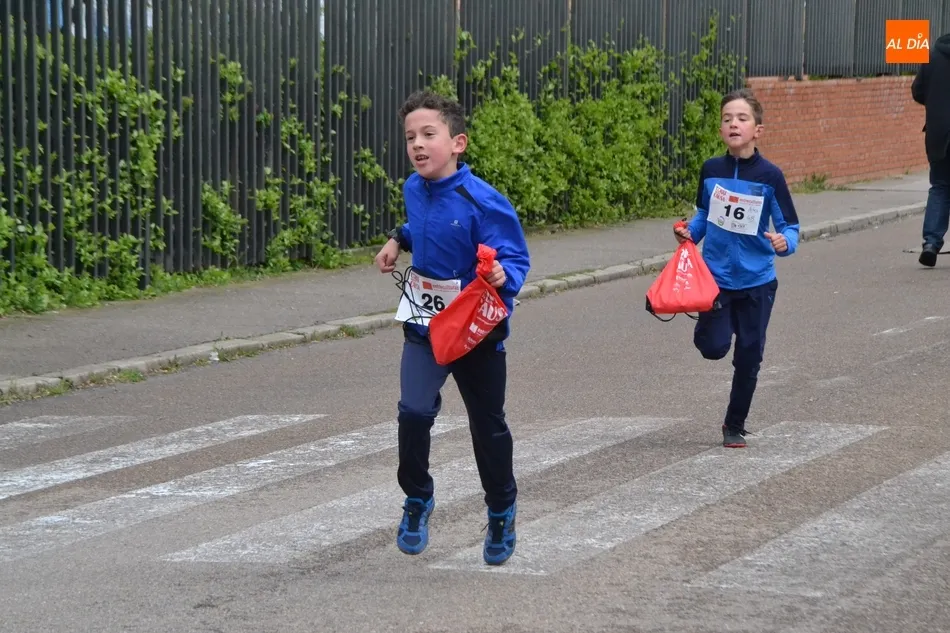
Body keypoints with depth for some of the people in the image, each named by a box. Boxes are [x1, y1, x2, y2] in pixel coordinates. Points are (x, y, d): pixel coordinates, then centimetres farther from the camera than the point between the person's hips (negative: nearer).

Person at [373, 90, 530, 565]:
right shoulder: (414, 189, -3)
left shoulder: (481, 201, -22)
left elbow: (516, 258, -21)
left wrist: (504, 276, -41)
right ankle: (417, 500, 8)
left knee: (488, 426, 11)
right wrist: (398, 239, 5)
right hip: (425, 325, 4)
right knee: (414, 411, -15)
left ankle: (501, 513, 33)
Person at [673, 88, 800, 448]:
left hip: (757, 281, -1)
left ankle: (735, 426, 22)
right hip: (716, 275, 1)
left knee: (748, 356, 5)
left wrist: (785, 243, -27)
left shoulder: (769, 176, -10)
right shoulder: (711, 170, -2)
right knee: (713, 347, -11)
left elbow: (789, 226, -6)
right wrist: (690, 233, -5)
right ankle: (708, 324, 26)